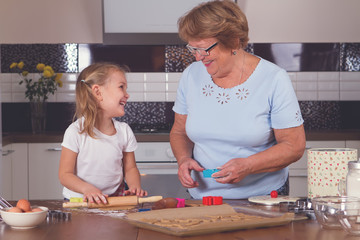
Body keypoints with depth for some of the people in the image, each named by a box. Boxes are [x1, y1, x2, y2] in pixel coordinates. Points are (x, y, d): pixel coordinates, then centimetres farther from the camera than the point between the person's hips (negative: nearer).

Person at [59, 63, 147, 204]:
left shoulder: (124, 131, 4)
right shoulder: (76, 132, -10)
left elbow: (130, 168, 12)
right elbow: (65, 174, -9)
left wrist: (135, 186, -10)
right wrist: (87, 188, -27)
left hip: (115, 200, 4)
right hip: (80, 201, -3)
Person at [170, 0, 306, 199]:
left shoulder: (274, 79, -7)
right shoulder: (191, 75, 5)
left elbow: (294, 145, -6)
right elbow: (179, 132, 17)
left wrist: (247, 166, -19)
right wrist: (184, 159, -4)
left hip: (263, 196, -3)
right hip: (202, 197, 3)